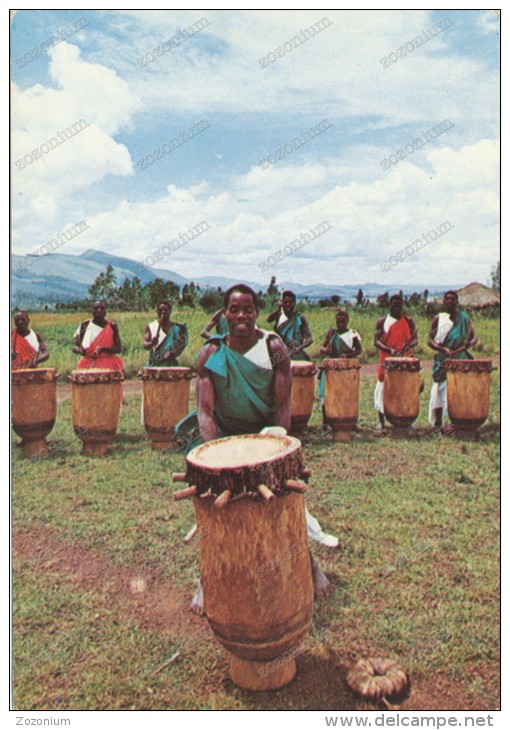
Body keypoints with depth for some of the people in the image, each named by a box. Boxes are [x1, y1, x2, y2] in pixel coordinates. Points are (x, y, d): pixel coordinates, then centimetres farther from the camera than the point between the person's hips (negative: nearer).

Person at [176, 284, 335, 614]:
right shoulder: (211, 353, -9)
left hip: (266, 430, 0)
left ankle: (308, 562, 19)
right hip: (226, 435, 1)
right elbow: (205, 408, -13)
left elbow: (283, 405, -12)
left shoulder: (274, 348, -11)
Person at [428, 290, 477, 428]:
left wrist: (470, 343, -15)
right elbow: (430, 341, 0)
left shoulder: (465, 318, 8)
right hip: (443, 361, -1)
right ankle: (437, 423, 6)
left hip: (461, 360, 1)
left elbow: (473, 338, 9)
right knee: (440, 389, -2)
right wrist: (442, 349, -18)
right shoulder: (438, 319, 4)